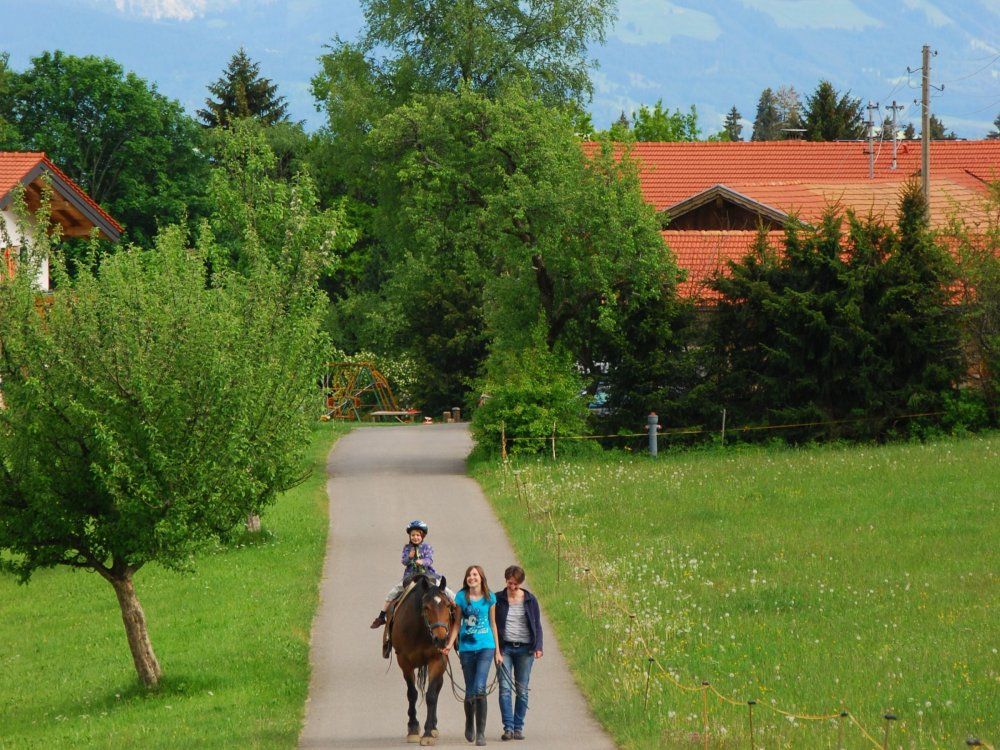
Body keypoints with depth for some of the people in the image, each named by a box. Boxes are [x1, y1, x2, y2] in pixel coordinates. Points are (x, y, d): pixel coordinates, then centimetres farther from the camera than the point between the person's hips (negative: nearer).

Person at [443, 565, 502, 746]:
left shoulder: (489, 598, 3)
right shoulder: (461, 597, 2)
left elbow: (493, 624, 10)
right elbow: (457, 624, 6)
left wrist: (497, 651, 11)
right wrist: (450, 644, -7)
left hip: (485, 647, -1)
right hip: (466, 648, 1)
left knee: (480, 688, -16)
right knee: (470, 691, 7)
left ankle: (481, 733, -12)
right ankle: (469, 724, 35)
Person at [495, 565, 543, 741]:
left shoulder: (530, 600, 5)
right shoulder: (498, 599, 2)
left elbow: (537, 625, 9)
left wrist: (538, 647, -3)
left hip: (525, 648, 1)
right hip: (505, 648, -1)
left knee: (522, 690, 3)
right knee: (505, 688, -8)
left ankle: (519, 727, 9)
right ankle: (508, 728, -8)